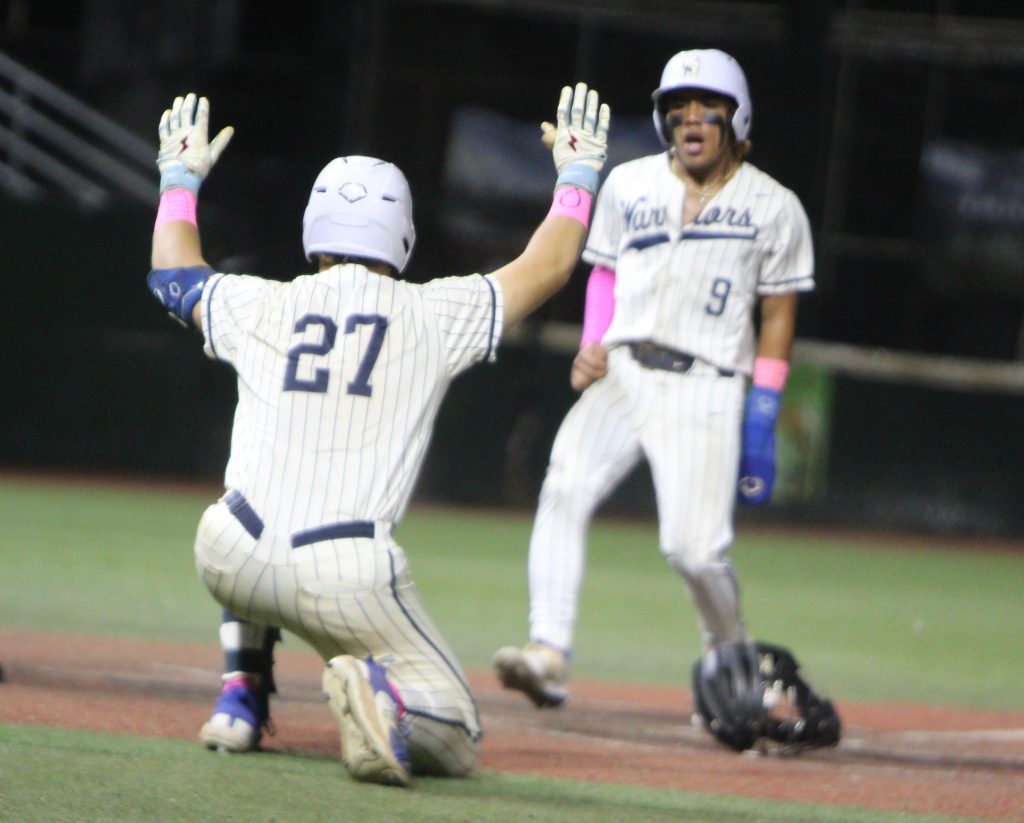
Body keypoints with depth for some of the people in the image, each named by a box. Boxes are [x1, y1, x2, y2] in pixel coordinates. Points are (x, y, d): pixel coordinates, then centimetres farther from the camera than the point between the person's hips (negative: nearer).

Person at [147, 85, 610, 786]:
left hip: (230, 564, 3)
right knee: (454, 742, 7)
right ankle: (380, 692, -27)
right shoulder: (434, 315, 4)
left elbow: (173, 272, 30)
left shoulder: (264, 308, 10)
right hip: (347, 582, -3)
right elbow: (546, 268, 17)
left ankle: (243, 699, 25)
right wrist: (578, 173, 32)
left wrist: (180, 176, 46)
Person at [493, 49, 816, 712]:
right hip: (620, 374, 3)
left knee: (695, 548, -13)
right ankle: (549, 655, -29)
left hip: (706, 389, -3)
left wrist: (763, 415, -2)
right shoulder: (629, 185, 13)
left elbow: (779, 314, 6)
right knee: (565, 491, -22)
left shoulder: (774, 208, 4)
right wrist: (591, 347, 4)